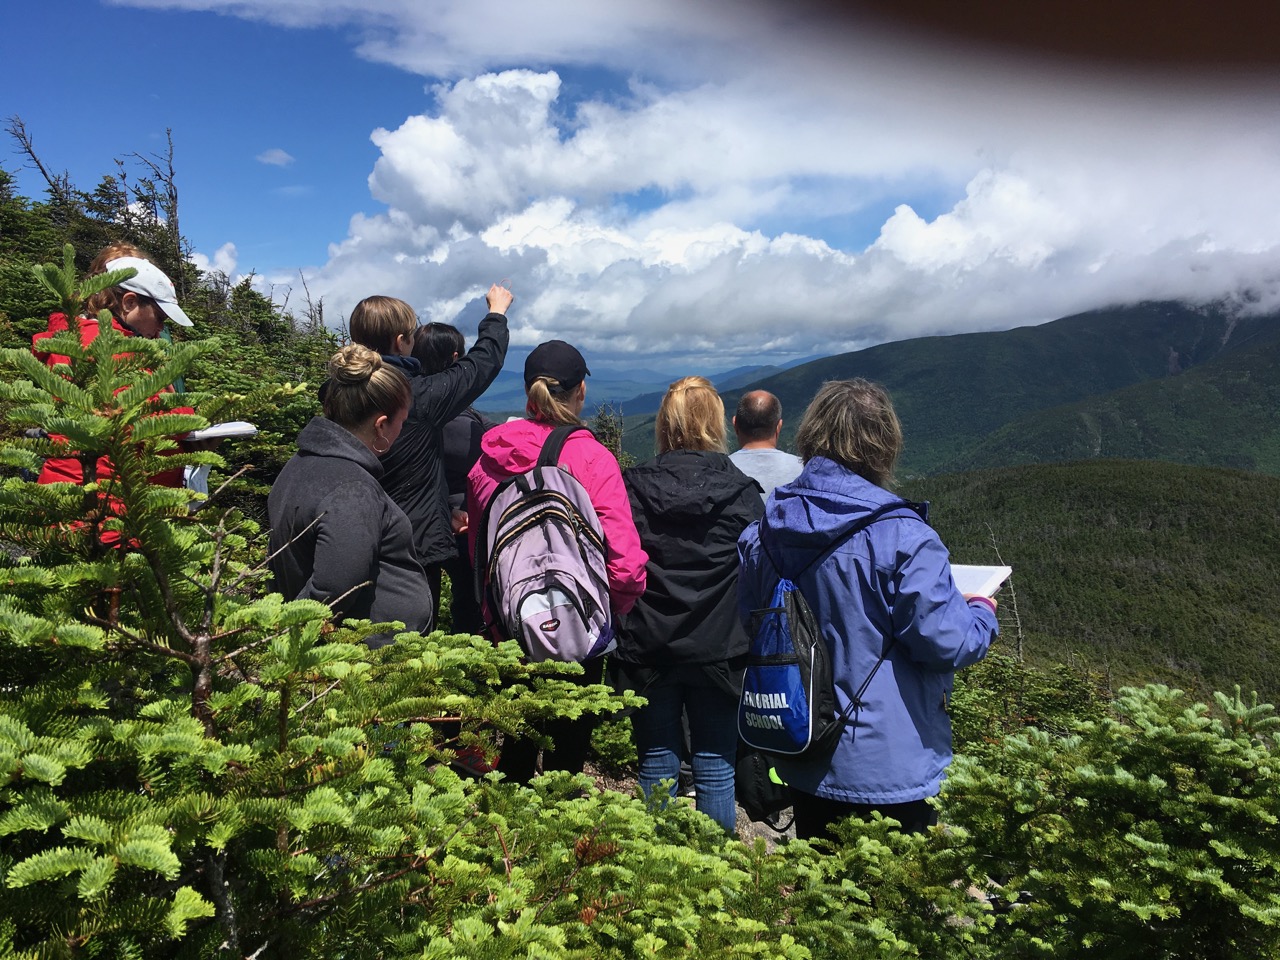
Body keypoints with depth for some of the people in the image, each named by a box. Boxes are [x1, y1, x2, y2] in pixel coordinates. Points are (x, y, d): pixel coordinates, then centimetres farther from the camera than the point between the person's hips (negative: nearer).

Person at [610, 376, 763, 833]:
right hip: (718, 650, 0)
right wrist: (749, 645, 12)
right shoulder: (740, 491, -5)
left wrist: (620, 635, 11)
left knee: (657, 762, 13)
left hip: (646, 649, 1)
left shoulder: (632, 487, -5)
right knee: (715, 767, 10)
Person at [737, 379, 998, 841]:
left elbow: (747, 624, 9)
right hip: (890, 768, -6)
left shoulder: (763, 533, -3)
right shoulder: (901, 537, -22)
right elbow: (944, 641, -19)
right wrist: (982, 614, 2)